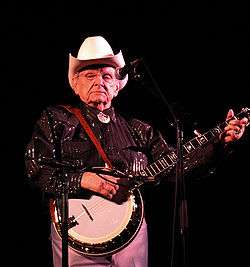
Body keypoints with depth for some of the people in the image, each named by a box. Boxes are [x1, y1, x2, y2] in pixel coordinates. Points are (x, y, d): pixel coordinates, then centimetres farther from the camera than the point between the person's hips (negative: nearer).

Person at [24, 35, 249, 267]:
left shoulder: (138, 131, 15)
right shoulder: (55, 119, 7)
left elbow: (177, 165, 8)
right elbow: (35, 170, -4)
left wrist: (221, 141, -3)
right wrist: (83, 179, -18)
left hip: (130, 231, 3)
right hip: (77, 230, -3)